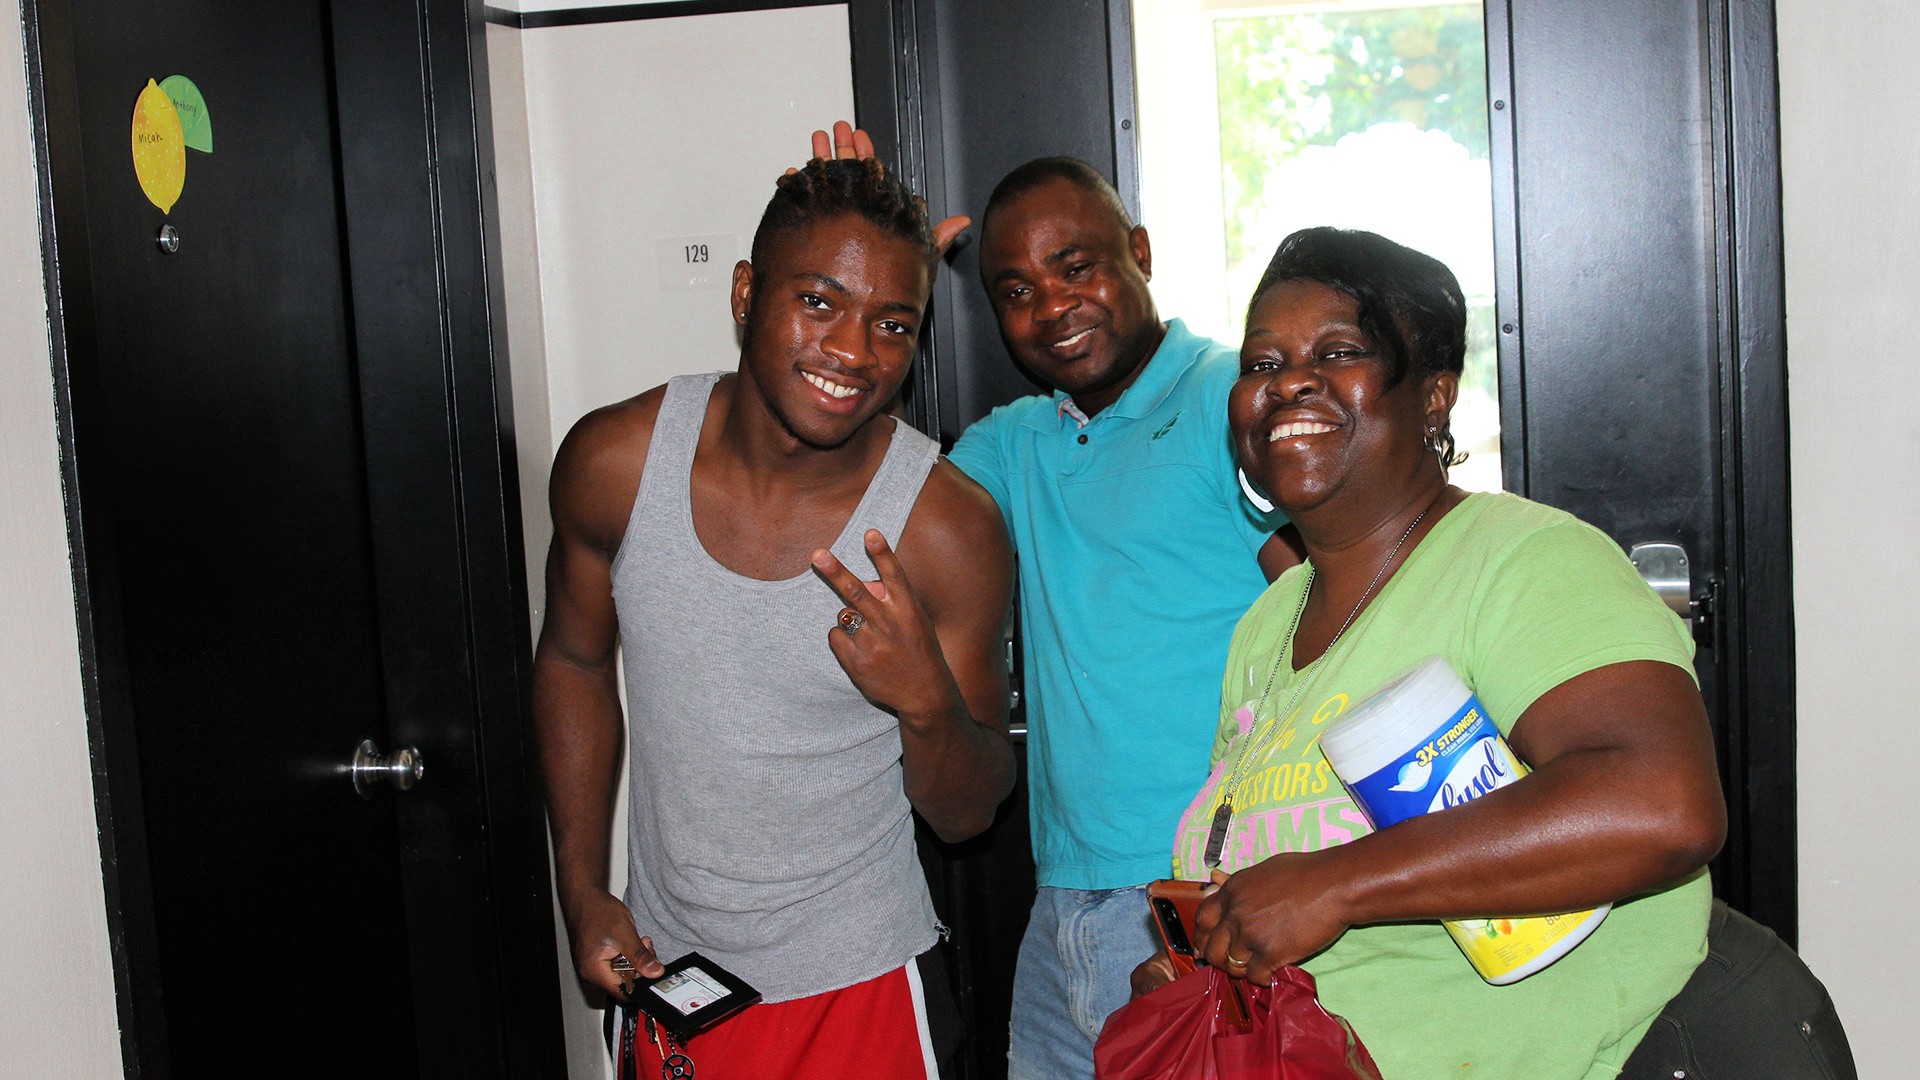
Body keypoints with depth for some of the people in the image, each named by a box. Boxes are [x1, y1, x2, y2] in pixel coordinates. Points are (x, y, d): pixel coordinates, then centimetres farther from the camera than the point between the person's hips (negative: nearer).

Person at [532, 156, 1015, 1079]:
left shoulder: (949, 529, -18)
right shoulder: (613, 461, -12)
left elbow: (967, 814, -9)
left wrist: (928, 701, -30)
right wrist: (581, 892, 4)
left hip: (853, 985, -2)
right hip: (665, 971, 3)